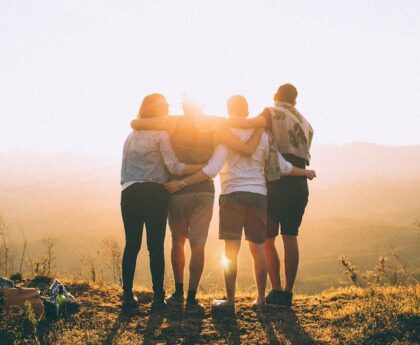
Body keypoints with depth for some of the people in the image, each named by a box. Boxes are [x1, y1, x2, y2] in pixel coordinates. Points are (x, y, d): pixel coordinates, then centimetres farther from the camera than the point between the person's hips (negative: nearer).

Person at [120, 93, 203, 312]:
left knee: (131, 245, 5)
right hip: (154, 193, -5)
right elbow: (174, 166, -10)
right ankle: (158, 298, -3)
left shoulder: (132, 136, 17)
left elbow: (124, 171, 18)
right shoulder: (161, 134, -1)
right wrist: (204, 167, -9)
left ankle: (127, 295, 5)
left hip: (130, 193, 5)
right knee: (156, 246, -3)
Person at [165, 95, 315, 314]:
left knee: (231, 250, -3)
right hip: (258, 195, 4)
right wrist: (306, 172, 28)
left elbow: (212, 170, -12)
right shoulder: (262, 135, 8)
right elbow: (282, 166, 11)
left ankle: (230, 302, -4)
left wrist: (182, 183, -10)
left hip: (233, 195, -4)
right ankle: (260, 299, 18)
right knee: (257, 248, 12)